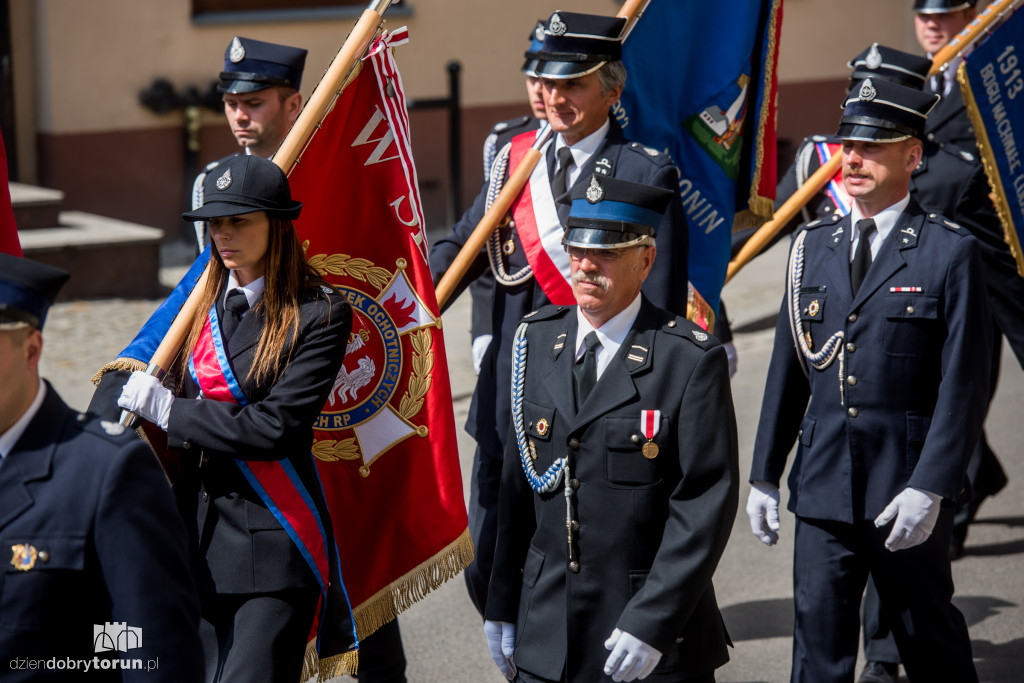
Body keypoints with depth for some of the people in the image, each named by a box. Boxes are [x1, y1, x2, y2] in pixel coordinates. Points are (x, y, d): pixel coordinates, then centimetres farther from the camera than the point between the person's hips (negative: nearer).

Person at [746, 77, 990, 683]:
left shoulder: (951, 253, -6)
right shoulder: (813, 247, 8)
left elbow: (964, 385, -10)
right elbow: (788, 369, 11)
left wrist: (929, 488, -16)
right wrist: (765, 474, 9)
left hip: (910, 495, -4)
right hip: (824, 487, 4)